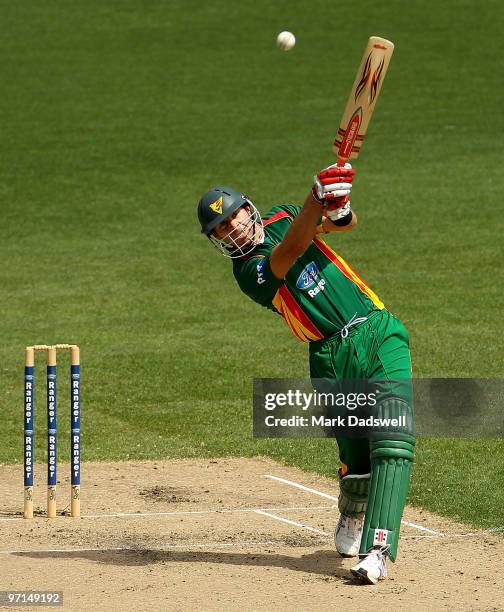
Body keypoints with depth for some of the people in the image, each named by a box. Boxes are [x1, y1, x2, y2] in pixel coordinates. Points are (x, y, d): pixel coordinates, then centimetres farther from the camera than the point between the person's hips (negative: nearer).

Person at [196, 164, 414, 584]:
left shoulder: (282, 219, 14)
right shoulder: (251, 271, -3)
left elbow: (346, 223, 3)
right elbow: (290, 251, -22)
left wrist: (338, 208, -22)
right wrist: (318, 198, -36)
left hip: (380, 334, 2)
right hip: (333, 358, -2)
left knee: (392, 441, -16)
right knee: (358, 459, -3)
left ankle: (378, 550, -22)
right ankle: (352, 514, 32)